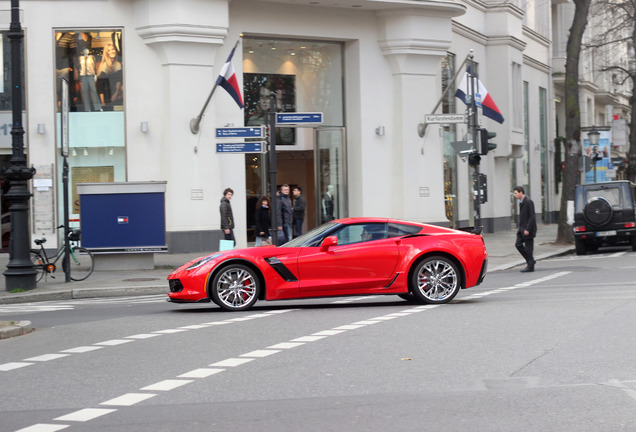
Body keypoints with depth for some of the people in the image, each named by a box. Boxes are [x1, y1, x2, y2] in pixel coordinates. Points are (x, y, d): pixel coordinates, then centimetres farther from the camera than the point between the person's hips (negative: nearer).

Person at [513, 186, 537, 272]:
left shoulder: (528, 202, -15)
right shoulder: (521, 202, 14)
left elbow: (532, 216, -19)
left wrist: (527, 229, -21)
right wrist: (520, 228, 15)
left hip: (528, 229, -9)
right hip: (522, 228, 9)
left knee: (528, 247, -4)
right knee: (518, 244, 4)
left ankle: (530, 266, 4)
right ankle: (531, 261, 15)